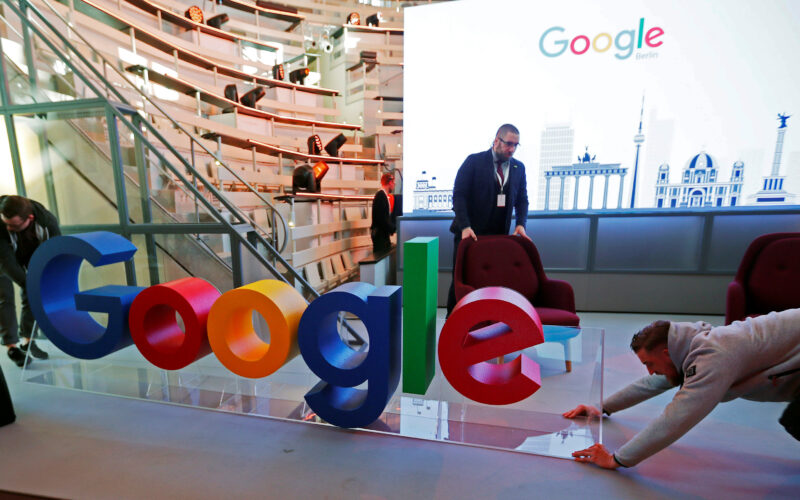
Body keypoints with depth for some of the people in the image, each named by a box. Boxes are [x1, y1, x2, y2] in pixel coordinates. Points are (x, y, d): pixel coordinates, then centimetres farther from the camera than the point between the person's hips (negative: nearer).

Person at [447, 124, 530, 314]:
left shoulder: (519, 167, 11)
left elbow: (522, 199, 14)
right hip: (469, 233, -3)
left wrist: (520, 224, -4)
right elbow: (459, 195, -9)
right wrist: (465, 226, -20)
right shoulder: (474, 161, -3)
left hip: (498, 235, 4)